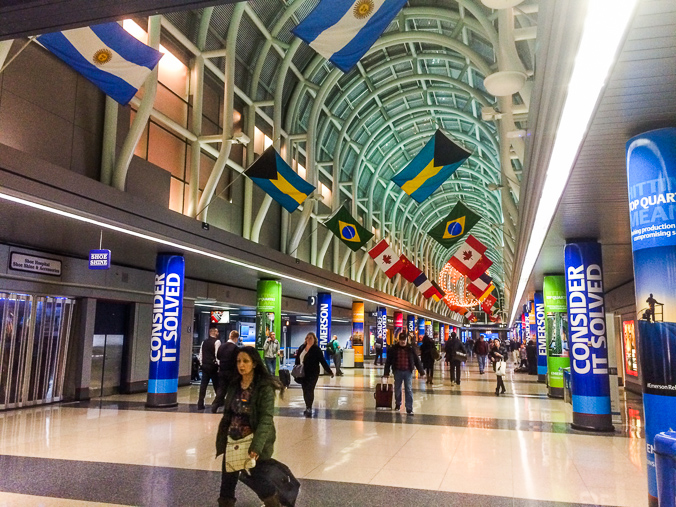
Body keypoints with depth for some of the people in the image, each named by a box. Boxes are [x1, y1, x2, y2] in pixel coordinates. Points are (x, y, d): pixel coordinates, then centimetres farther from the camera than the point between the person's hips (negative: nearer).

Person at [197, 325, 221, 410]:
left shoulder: (204, 342, 10)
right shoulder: (217, 342, -9)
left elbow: (200, 355, 10)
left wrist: (201, 364, 16)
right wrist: (219, 365, -6)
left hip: (204, 365, 5)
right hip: (213, 366, -5)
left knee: (203, 385, 5)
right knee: (216, 385, 5)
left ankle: (200, 404, 5)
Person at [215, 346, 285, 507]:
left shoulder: (265, 387, -15)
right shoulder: (234, 385, 4)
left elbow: (266, 419, -19)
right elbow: (227, 414, 11)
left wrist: (256, 446, -28)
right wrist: (221, 440, 9)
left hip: (253, 441, -5)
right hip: (233, 440, 6)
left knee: (258, 478, 2)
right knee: (228, 477, 11)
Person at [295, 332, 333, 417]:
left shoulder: (316, 349, -8)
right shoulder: (302, 347, 7)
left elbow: (323, 361, -9)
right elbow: (298, 359, 14)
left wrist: (329, 371, -12)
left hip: (312, 374, -5)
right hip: (303, 374, 5)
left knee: (309, 390, -9)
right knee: (305, 391, 8)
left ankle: (309, 408, -5)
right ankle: (307, 407, 20)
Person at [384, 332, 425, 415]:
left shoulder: (411, 349, 0)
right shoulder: (393, 349, -1)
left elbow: (417, 361, 3)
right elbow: (388, 361, 2)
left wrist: (421, 372, 2)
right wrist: (387, 372, 0)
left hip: (408, 372, -1)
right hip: (398, 371, 1)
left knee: (409, 390, -4)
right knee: (397, 389, 14)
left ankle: (409, 409, 0)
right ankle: (398, 404, 37)